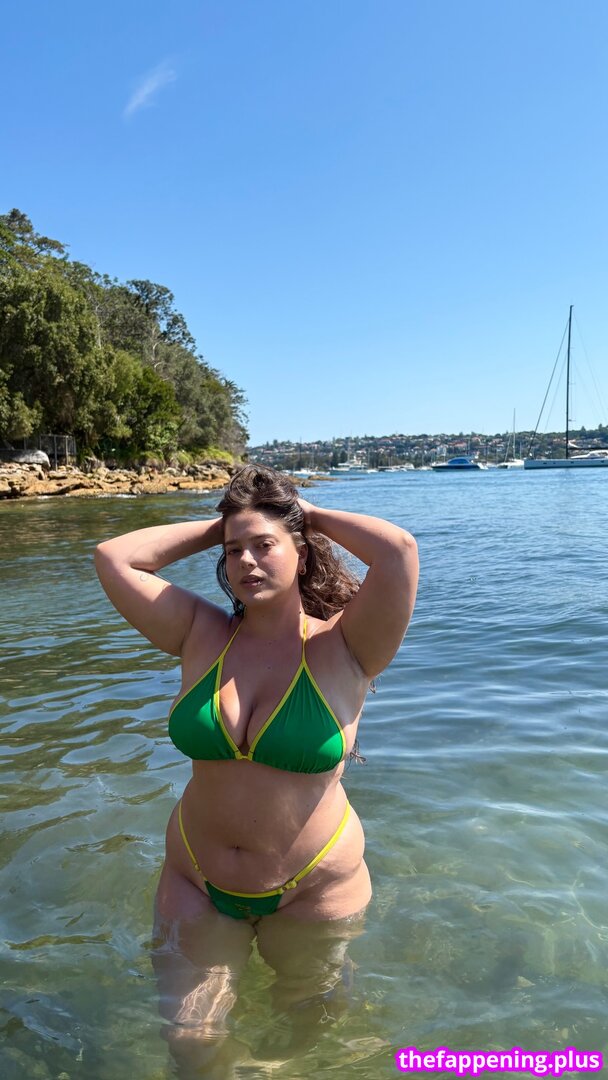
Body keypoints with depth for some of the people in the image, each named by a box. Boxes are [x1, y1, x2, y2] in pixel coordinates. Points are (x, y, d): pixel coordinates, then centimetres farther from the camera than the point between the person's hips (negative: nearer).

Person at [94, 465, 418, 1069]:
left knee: (306, 1021, 24)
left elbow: (398, 549, -33)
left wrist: (314, 516, -16)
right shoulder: (202, 635, -7)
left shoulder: (342, 649, -17)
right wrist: (216, 529, -6)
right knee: (189, 1039, 18)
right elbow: (113, 558, -10)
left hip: (314, 889, -2)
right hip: (197, 883, 3)